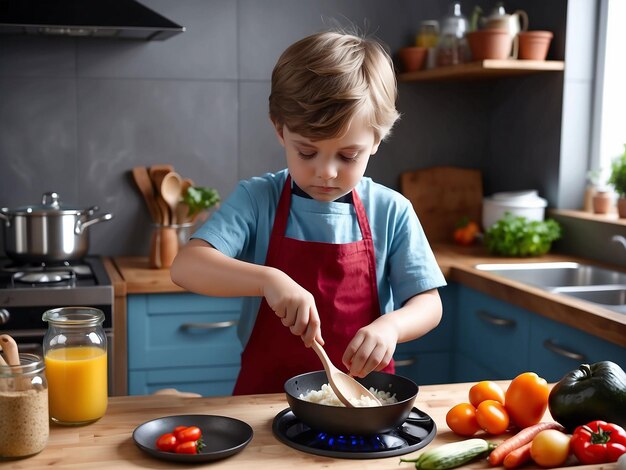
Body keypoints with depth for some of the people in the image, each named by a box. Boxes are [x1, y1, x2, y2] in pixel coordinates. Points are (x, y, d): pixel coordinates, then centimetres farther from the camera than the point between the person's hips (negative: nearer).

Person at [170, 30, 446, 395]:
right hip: (266, 395, -1)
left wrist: (391, 325, -21)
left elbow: (428, 304, 1)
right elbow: (186, 267, -16)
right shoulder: (256, 199, -5)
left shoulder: (391, 212, -1)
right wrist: (268, 279, -31)